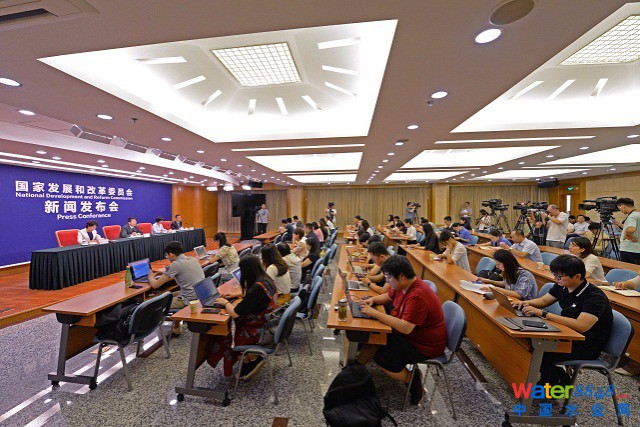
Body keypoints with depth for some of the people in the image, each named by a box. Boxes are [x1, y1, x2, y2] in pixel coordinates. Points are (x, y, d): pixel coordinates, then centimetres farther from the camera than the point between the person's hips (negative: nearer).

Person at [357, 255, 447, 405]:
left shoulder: (418, 296, -31)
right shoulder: (403, 285, -3)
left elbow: (405, 328, -37)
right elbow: (388, 297, 16)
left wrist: (375, 313, -32)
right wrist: (373, 300, -4)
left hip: (424, 345, -9)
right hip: (407, 331, 9)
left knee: (381, 357, -16)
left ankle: (411, 379, 4)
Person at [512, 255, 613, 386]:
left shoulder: (595, 298, -24)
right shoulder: (562, 286, -3)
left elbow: (581, 326, -37)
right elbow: (543, 300, 12)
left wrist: (543, 313, -38)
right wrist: (527, 303, -10)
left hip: (587, 346, -7)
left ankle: (560, 383, 7)